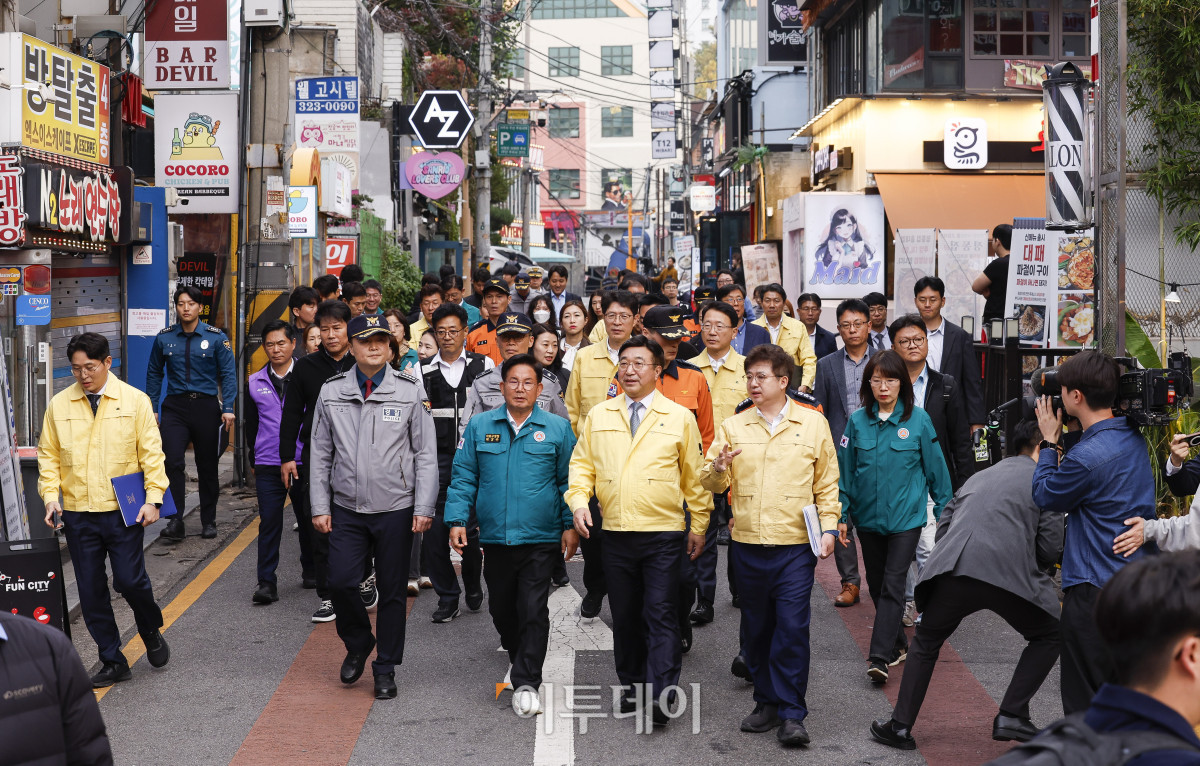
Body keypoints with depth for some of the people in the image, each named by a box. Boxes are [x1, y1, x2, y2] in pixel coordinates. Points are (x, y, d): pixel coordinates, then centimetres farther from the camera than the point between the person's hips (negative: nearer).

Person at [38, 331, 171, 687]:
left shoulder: (135, 400, 0)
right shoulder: (59, 405, 5)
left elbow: (151, 453, 0)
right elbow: (49, 456, 11)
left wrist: (153, 498, -9)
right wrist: (50, 495, -3)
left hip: (123, 511, -2)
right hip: (77, 514, 3)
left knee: (130, 580, -6)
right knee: (91, 591, 6)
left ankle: (152, 633, 25)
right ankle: (112, 662, 18)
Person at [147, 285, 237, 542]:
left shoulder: (216, 337, -1)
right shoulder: (164, 338, 5)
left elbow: (228, 374, 0)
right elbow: (154, 373, 14)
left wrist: (228, 408, -10)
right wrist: (151, 408, 8)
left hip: (206, 406, -1)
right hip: (175, 407, 1)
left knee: (207, 466, 8)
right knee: (172, 462, -16)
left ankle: (208, 521, 21)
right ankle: (176, 521, -11)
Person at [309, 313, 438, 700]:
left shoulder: (410, 391, -1)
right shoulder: (331, 392, 4)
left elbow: (425, 454, 0)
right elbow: (320, 454, 8)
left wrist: (424, 508, -5)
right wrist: (320, 506, 3)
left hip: (396, 509, -1)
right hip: (346, 509, 1)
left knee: (392, 591, 5)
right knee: (340, 582, -6)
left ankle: (386, 669, 20)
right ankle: (358, 644, 23)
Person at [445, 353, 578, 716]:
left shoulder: (557, 428, 2)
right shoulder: (479, 426, 5)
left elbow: (568, 480, 4)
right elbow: (463, 477, 7)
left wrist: (571, 525, -2)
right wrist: (457, 519, -1)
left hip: (541, 539, -3)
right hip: (495, 537, 3)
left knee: (533, 610, -6)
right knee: (501, 608, 15)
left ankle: (527, 682, 2)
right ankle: (518, 660, 38)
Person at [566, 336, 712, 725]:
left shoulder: (679, 417, 2)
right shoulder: (598, 416, 9)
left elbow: (694, 474, 6)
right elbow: (582, 464, 12)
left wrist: (699, 524, 5)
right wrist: (578, 501, -6)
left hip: (663, 535, -3)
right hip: (615, 533, 3)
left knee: (660, 615, -6)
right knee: (624, 615, 11)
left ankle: (660, 695, -7)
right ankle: (632, 685, 24)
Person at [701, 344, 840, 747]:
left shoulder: (813, 423, 4)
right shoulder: (732, 427, 6)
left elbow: (827, 483, 8)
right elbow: (712, 484, 5)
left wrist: (829, 527, -3)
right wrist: (719, 467, -17)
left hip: (796, 546, -2)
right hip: (747, 546, 3)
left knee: (793, 627, -7)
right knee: (756, 628, 10)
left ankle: (792, 714, 1)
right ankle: (766, 703, 24)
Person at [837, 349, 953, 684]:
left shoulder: (918, 419, -6)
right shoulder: (858, 421, -1)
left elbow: (935, 467, 1)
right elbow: (845, 470, 5)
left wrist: (944, 510, 5)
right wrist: (842, 513, 3)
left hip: (906, 517, -3)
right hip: (868, 516, 4)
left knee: (893, 584, -9)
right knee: (876, 583, 14)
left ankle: (880, 657, -11)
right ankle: (897, 644, 30)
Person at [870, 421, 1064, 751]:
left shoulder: (978, 477, 32)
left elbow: (943, 525, 25)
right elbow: (1050, 547, 9)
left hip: (952, 569, 4)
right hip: (1009, 574, -4)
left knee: (925, 643, 26)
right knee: (1048, 637, 22)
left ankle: (901, 726, 22)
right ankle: (1011, 717, 11)